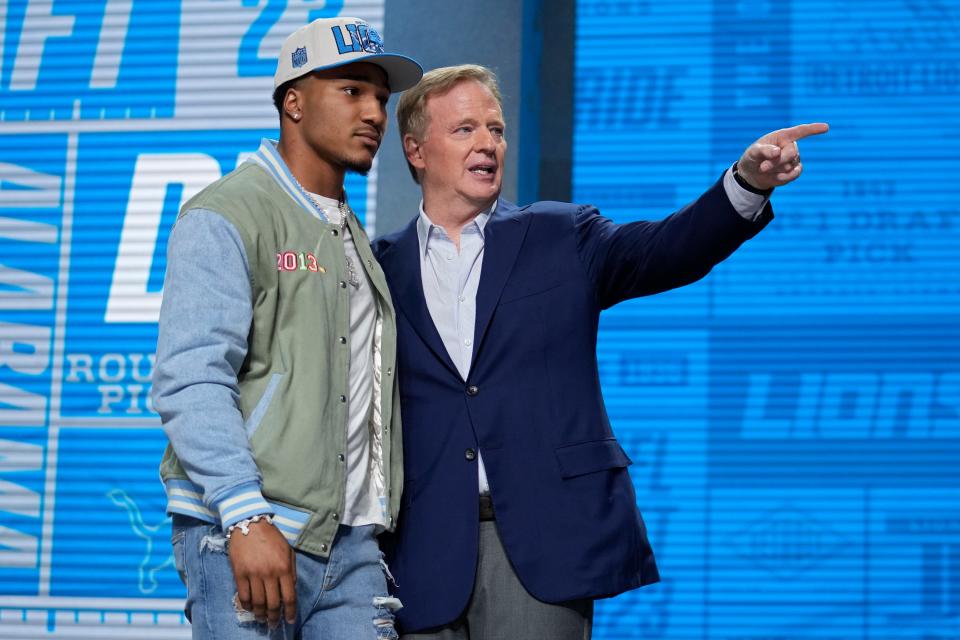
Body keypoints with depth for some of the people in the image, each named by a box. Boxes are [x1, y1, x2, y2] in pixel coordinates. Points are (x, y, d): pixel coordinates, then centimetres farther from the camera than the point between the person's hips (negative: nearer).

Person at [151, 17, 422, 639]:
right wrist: (246, 519, -24)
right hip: (242, 535, -7)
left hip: (349, 541, 7)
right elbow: (191, 382, -15)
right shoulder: (224, 218, -5)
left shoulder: (354, 239, 22)